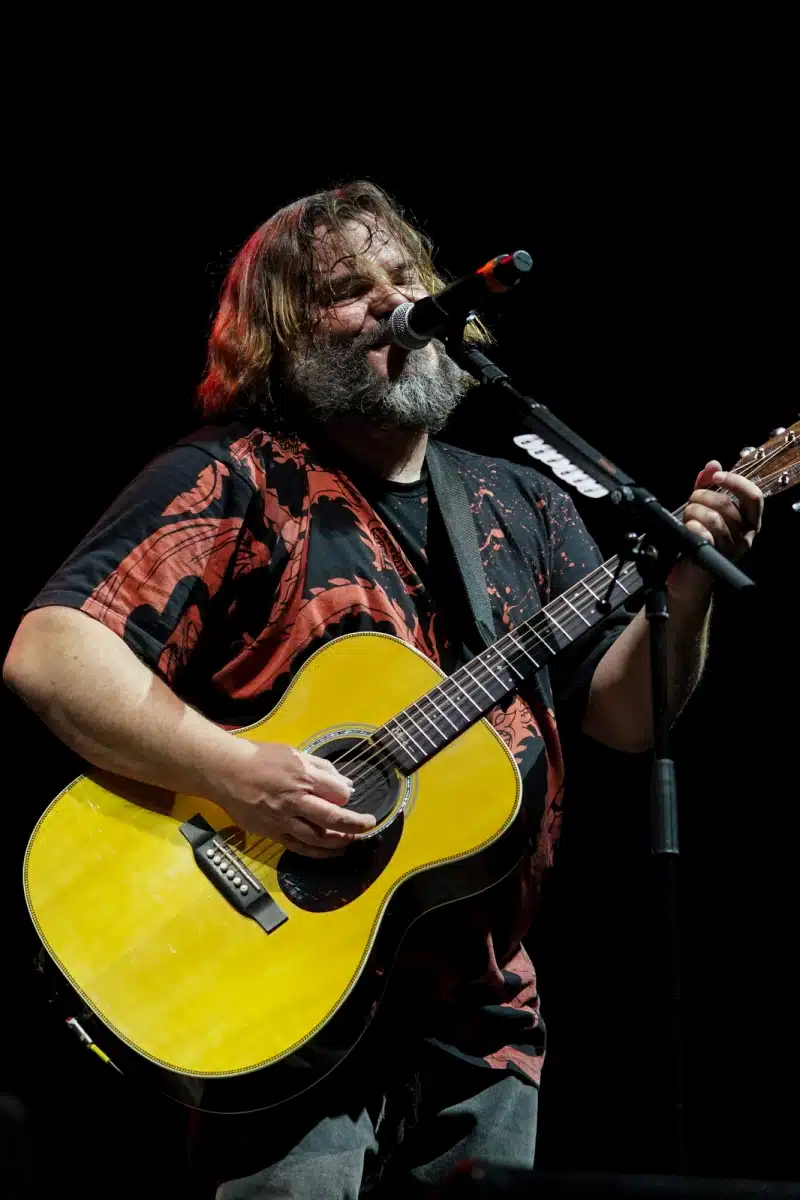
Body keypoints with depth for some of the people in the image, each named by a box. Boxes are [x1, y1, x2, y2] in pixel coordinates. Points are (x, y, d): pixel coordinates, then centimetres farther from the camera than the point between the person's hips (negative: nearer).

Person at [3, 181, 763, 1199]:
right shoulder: (233, 483, -6)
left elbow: (624, 714, 8)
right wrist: (234, 773, -26)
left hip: (482, 1010, 5)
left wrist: (685, 587, -10)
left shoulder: (524, 508, 12)